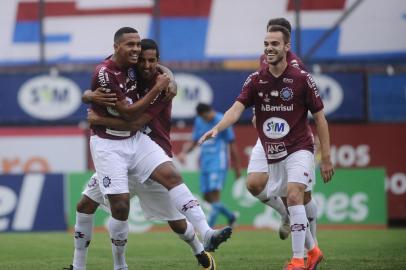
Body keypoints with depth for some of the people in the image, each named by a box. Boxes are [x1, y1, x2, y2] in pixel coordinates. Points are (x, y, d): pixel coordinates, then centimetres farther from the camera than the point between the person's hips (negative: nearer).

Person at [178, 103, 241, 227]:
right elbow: (193, 142, 18)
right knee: (207, 197, 5)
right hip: (204, 164, 7)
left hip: (218, 163, -7)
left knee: (215, 194, -16)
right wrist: (184, 152, -4)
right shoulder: (199, 121, 12)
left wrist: (237, 168, -1)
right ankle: (230, 216, 25)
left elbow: (232, 145, -3)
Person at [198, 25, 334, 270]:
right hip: (273, 155, 5)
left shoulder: (302, 79, -8)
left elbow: (320, 118, -3)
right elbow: (237, 109, -12)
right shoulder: (255, 80, 0)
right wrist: (217, 128, -32)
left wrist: (326, 158, -5)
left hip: (299, 149, -5)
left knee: (294, 196, -23)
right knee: (290, 205, 12)